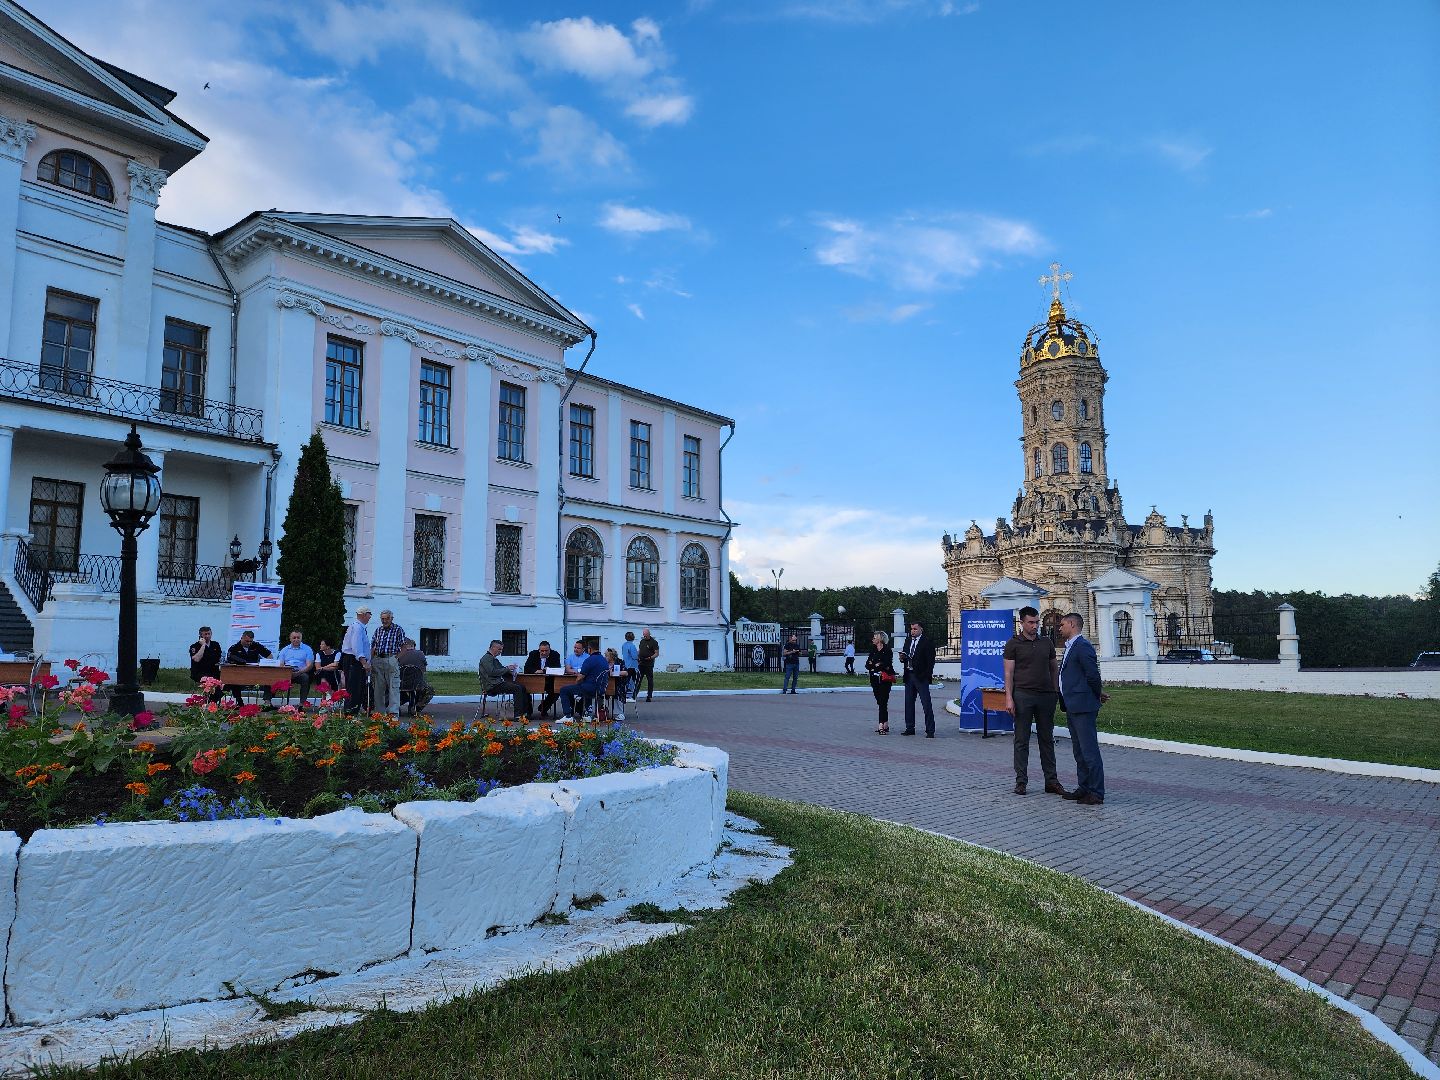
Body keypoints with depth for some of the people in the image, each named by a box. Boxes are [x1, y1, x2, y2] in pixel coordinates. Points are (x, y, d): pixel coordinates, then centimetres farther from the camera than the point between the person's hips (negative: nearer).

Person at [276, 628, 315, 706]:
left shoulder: (307, 649, 11)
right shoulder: (285, 650, 22)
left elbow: (309, 665, 1)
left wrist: (298, 673, -17)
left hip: (301, 673, -3)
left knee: (305, 677, -35)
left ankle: (302, 703, -34)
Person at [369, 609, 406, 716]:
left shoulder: (398, 629, 1)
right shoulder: (378, 630, 15)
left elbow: (404, 646, 0)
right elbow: (373, 647, 17)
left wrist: (397, 658, -10)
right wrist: (371, 661, 8)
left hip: (391, 660, -5)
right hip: (378, 660, 5)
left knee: (393, 687, -7)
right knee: (378, 687, 8)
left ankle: (394, 712, -8)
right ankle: (379, 711, 15)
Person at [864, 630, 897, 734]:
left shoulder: (887, 650, -5)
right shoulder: (873, 650, 14)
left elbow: (888, 665, -15)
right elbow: (867, 664, 8)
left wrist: (874, 664, -5)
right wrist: (877, 665, -10)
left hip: (885, 679, -6)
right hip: (875, 679, 6)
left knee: (882, 702, -11)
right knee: (879, 702, 8)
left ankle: (881, 725, -15)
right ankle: (886, 725, 15)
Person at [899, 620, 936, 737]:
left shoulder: (927, 642, -6)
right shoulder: (908, 640, 14)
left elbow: (931, 661, -9)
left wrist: (926, 675, -16)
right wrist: (902, 658, -3)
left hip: (921, 677, -7)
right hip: (909, 676, 7)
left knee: (926, 704, -5)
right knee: (908, 703, 10)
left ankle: (930, 730, -2)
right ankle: (910, 728, 18)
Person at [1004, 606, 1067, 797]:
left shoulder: (1047, 642, 11)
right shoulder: (1013, 644, 0)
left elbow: (1053, 669, 15)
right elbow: (1009, 672, -3)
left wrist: (1056, 693, 6)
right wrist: (1009, 698, -11)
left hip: (1046, 695, 4)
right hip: (1023, 695, -3)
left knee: (1047, 739, 8)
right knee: (1021, 740, 1)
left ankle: (1051, 781, 13)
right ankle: (1021, 781, 7)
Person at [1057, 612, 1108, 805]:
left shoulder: (1083, 646, -15)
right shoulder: (1070, 647, 17)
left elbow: (1093, 675, -17)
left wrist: (1098, 694, -2)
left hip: (1083, 707, -11)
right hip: (1072, 708, 11)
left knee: (1090, 751, -6)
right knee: (1079, 751, 16)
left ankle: (1097, 793, 0)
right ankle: (1083, 788, 24)